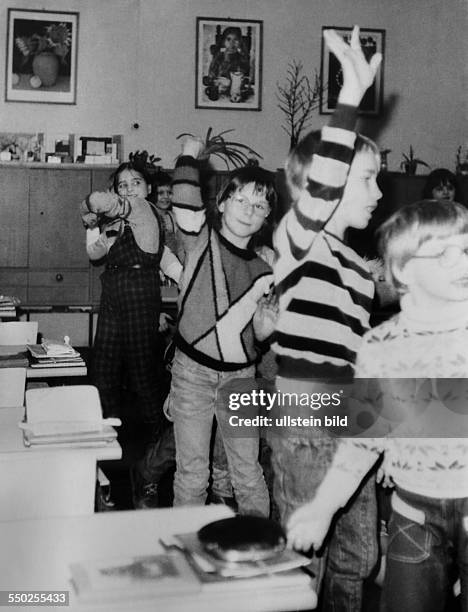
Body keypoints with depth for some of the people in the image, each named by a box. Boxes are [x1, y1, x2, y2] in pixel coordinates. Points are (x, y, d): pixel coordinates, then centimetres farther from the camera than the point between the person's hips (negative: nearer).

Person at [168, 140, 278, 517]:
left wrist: (270, 320, -8)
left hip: (241, 376, 3)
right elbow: (187, 204, -24)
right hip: (193, 371, -3)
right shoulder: (202, 241, -3)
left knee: (249, 475, 9)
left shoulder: (263, 270, 7)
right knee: (192, 475, 4)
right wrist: (189, 155, -21)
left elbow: (260, 333, 11)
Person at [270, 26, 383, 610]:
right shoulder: (298, 239, -13)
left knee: (357, 559, 21)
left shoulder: (353, 261, 12)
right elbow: (322, 188, -36)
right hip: (307, 431, -8)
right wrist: (351, 95, -38)